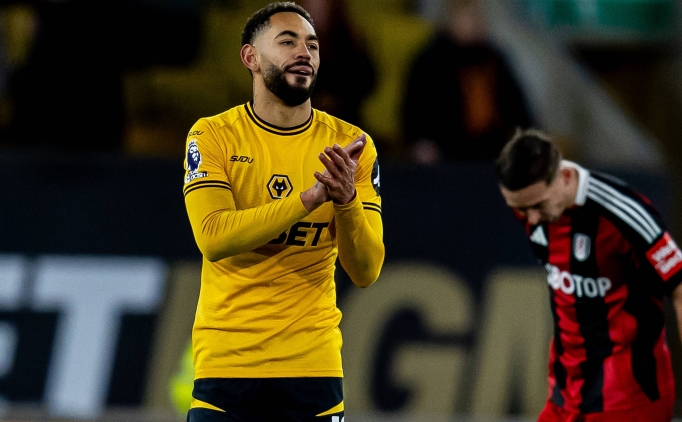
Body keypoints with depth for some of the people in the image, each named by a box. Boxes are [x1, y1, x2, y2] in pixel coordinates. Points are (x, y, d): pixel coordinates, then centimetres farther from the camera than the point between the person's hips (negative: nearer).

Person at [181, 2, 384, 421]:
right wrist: (311, 197, -25)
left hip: (313, 366, 2)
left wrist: (347, 198, -23)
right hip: (226, 364, -2)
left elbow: (366, 271, -4)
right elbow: (213, 238, -18)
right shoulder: (214, 135, -2)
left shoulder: (350, 144, 2)